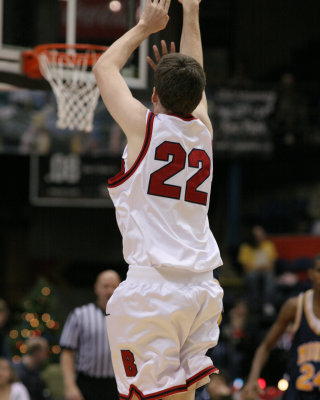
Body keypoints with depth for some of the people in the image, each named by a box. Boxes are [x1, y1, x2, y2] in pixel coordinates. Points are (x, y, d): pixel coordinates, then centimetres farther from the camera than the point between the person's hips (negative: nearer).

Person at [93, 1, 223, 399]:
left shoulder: (145, 125, -3)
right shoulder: (204, 130, 10)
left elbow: (104, 67, 14)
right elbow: (192, 82, 30)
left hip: (152, 287, -6)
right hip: (202, 288, 6)